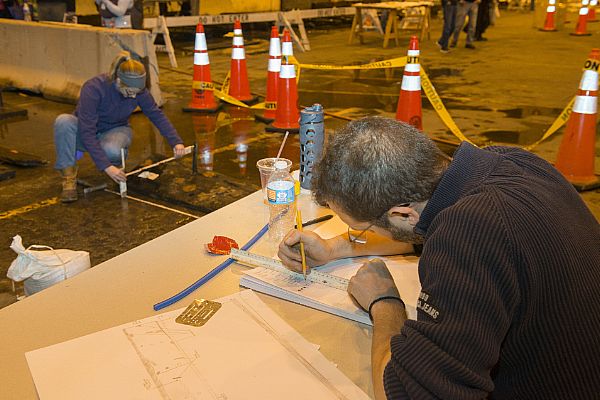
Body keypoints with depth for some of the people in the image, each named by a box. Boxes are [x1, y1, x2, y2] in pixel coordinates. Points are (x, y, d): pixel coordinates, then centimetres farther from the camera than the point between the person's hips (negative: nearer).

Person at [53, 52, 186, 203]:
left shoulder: (138, 90, -21)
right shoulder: (93, 88, -32)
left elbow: (157, 115, -7)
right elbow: (87, 132, -35)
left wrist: (176, 142, -19)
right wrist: (106, 166, -42)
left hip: (115, 130, 1)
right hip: (85, 130, -1)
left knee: (111, 151, -37)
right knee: (64, 121, -36)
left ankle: (120, 151, 1)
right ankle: (69, 178, -25)